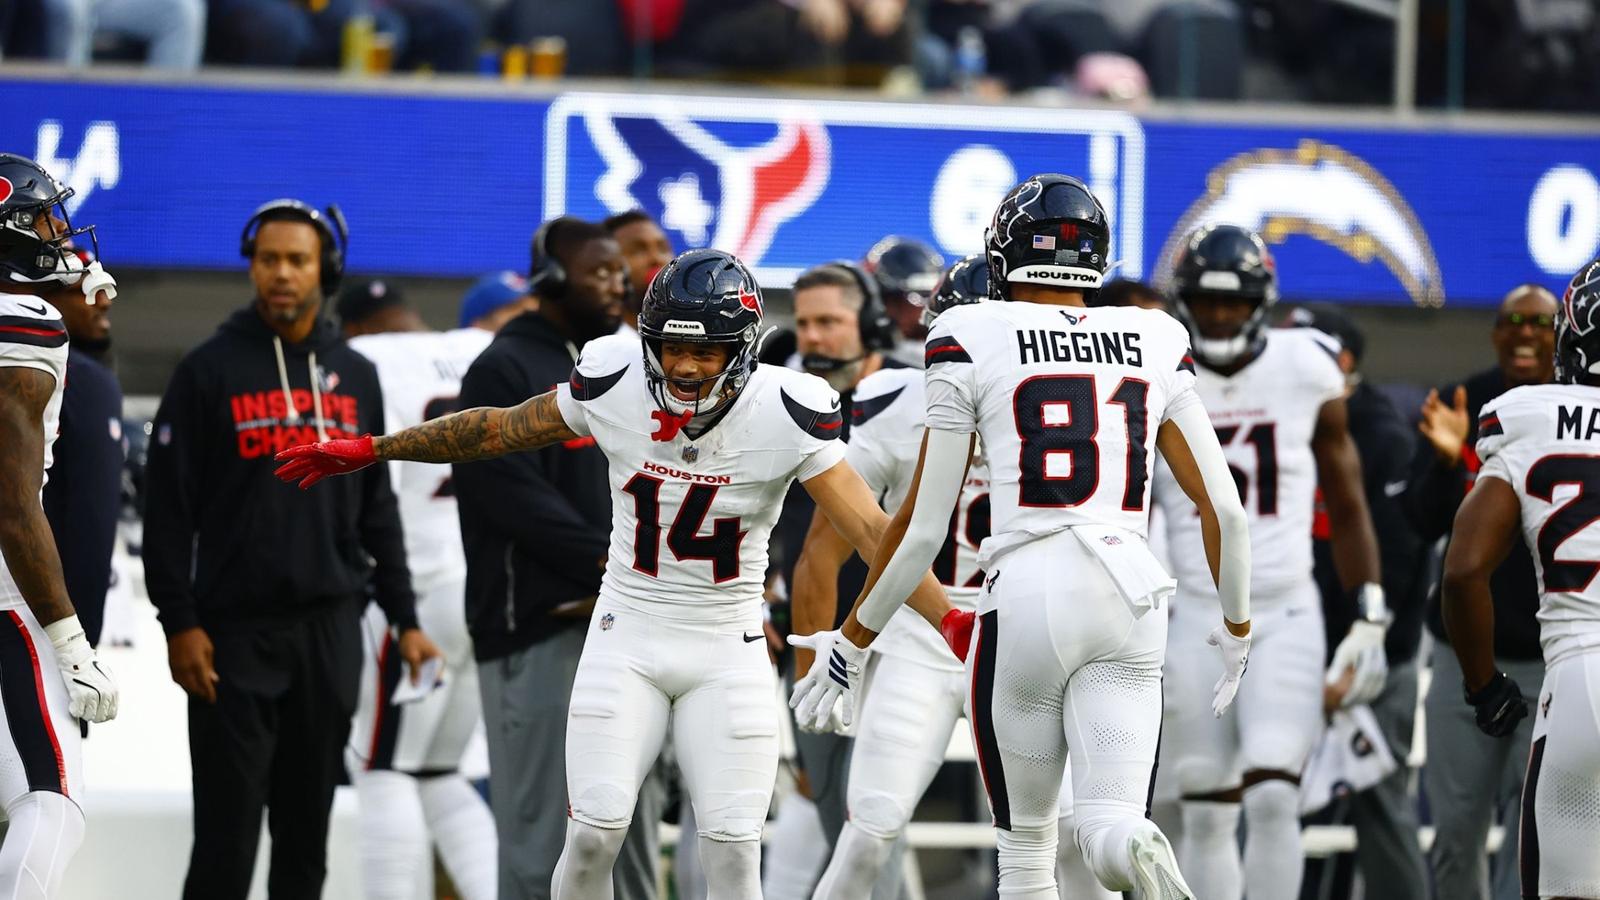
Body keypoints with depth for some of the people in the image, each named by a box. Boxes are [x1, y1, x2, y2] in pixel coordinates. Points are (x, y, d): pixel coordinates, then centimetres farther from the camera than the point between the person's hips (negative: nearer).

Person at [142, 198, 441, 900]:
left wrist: (403, 619, 12)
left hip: (331, 631, 4)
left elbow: (377, 511, 17)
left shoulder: (354, 376, 12)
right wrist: (179, 624, -11)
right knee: (228, 834, -7)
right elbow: (169, 509, -4)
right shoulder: (210, 370, -2)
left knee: (307, 829, 7)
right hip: (236, 632, -4)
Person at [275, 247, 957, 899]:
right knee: (594, 834, -9)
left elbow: (871, 531, -15)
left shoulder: (784, 416, -15)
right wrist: (369, 451, 7)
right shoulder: (614, 389, -11)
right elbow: (496, 430, 3)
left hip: (727, 652, -1)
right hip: (627, 640, 1)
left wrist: (951, 620, -24)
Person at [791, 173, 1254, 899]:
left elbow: (923, 526, 3)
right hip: (1132, 599, 2)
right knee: (1111, 827, -1)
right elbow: (1222, 505, 12)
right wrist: (1237, 628, 27)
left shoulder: (970, 344, 1)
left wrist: (853, 640, 15)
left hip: (1025, 598, -2)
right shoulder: (1156, 345, 11)